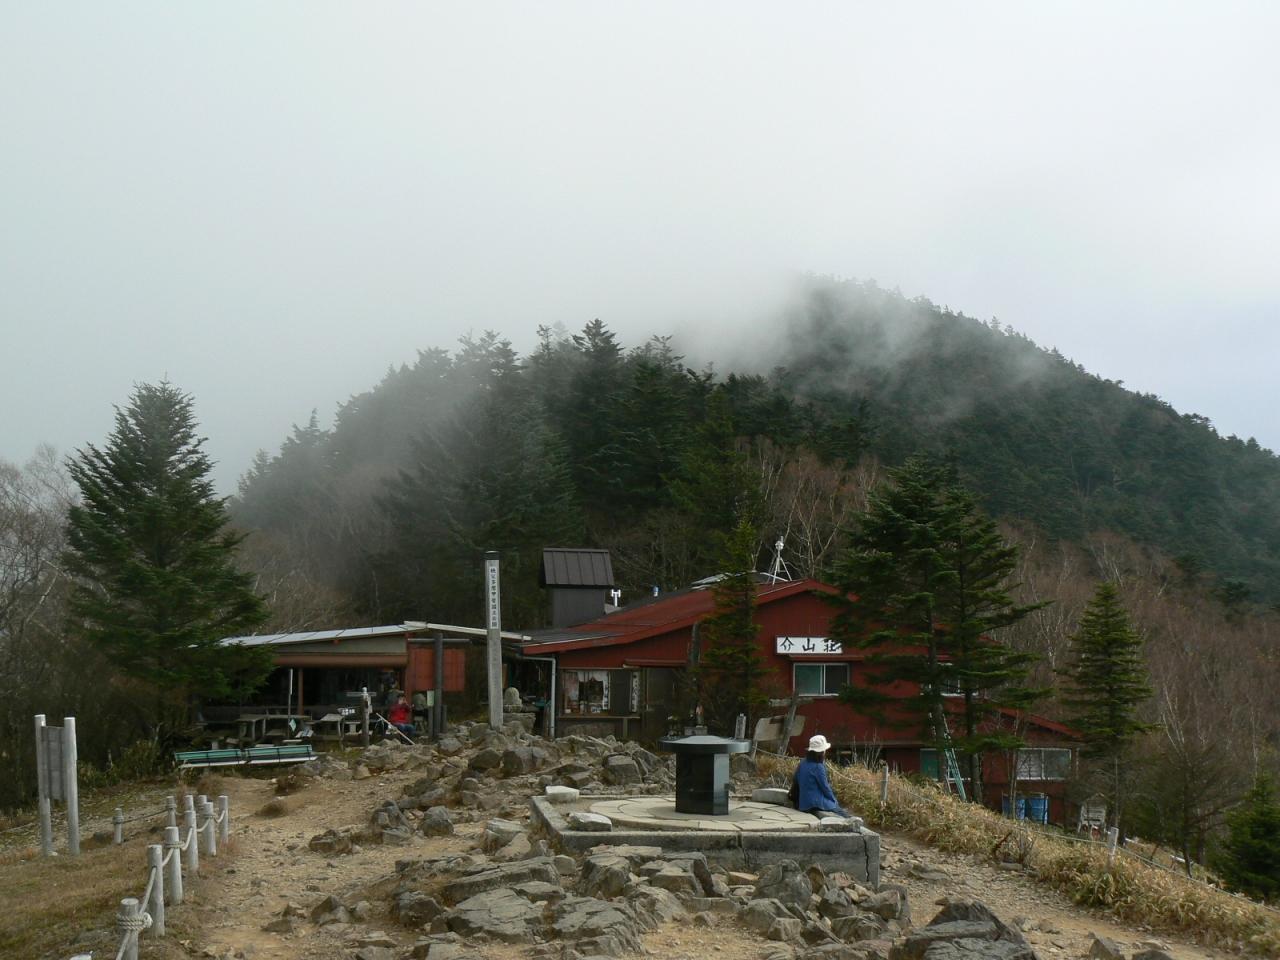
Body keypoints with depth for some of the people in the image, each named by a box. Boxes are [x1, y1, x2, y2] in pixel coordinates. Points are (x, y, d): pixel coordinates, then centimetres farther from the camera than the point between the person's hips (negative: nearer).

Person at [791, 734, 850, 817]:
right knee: (845, 815, 1)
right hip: (817, 805, -9)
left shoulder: (803, 764, 8)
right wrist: (835, 802, 6)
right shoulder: (818, 767, -16)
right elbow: (825, 787, -11)